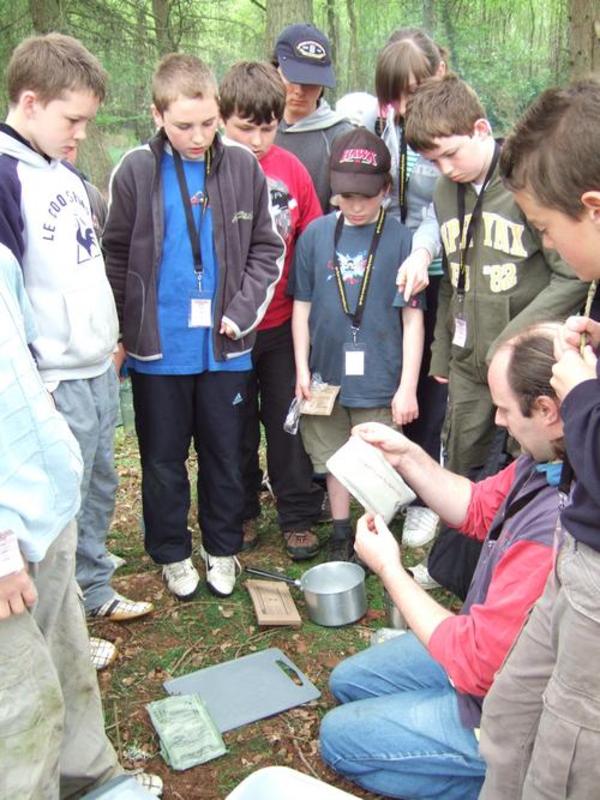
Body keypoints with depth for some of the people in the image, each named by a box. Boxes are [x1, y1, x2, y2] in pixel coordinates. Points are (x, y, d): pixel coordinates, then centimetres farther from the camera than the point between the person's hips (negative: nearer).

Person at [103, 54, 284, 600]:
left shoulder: (243, 167, -2)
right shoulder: (136, 171, -4)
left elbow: (267, 250, 3)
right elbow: (115, 257, 2)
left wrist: (241, 312, -7)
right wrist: (129, 328, -4)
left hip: (225, 347, 1)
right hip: (158, 349, 0)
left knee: (225, 456, 14)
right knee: (164, 459, 13)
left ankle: (222, 550, 33)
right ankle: (172, 553, 32)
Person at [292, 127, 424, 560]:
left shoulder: (401, 238, -8)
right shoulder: (316, 234, 0)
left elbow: (413, 317, -6)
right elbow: (302, 306, 6)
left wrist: (408, 386, -8)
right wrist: (302, 369, 3)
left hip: (380, 379, -3)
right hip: (327, 376, 3)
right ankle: (341, 536, 35)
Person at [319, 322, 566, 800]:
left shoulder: (556, 528, -40)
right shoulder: (551, 457, -11)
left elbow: (474, 663, -30)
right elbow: (480, 509, 7)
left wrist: (388, 568, -18)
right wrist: (406, 456, -5)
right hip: (491, 650, 9)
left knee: (338, 737, 2)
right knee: (349, 681, 18)